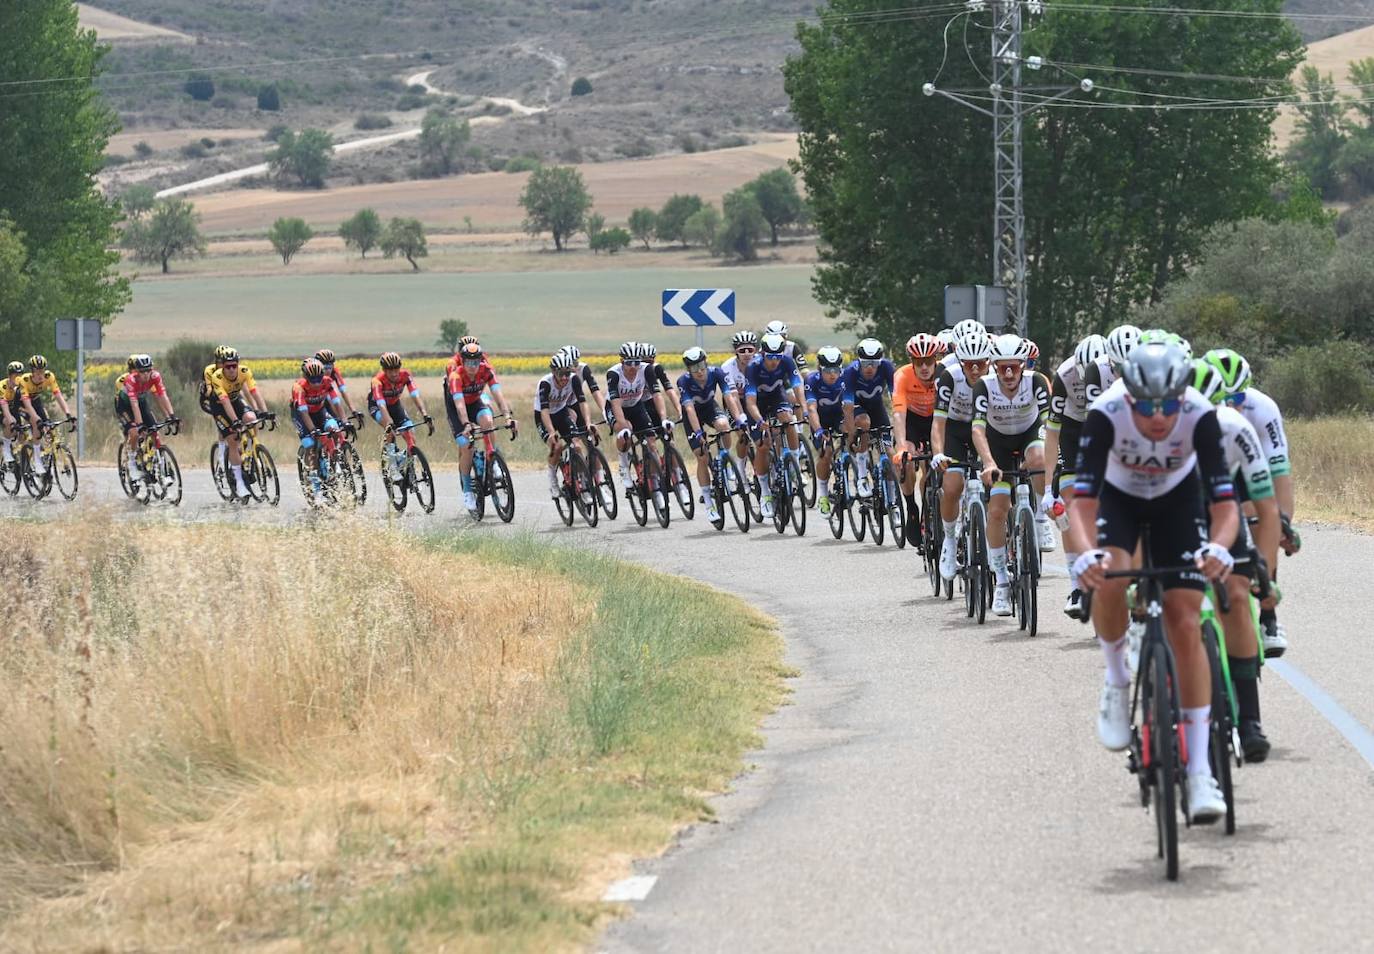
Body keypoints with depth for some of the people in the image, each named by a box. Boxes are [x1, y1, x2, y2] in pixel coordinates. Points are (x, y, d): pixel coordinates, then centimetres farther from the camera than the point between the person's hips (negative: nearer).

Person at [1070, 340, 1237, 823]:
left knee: (1185, 624, -11)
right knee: (1108, 579, -32)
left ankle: (1199, 771, -8)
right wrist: (1086, 553, -58)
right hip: (1119, 497, 0)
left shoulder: (1200, 416, -33)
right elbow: (1083, 499, -38)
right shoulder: (1106, 413, -35)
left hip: (1178, 499, 0)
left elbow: (1225, 503, -34)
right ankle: (1116, 681, -2)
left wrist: (1218, 548, -56)